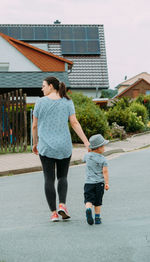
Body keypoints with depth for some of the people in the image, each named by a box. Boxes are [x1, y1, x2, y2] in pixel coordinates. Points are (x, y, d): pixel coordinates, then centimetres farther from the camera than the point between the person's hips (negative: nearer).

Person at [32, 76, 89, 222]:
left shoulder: (40, 102, -2)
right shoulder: (67, 102, 2)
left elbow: (35, 126, 3)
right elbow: (74, 123, -7)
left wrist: (35, 143, 17)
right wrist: (86, 142, -8)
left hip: (46, 146, -1)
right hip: (64, 146, 2)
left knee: (49, 179, 4)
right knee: (62, 177, 15)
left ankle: (54, 212, 0)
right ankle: (62, 205, -5)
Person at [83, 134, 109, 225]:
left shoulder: (87, 155, 3)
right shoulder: (103, 159, -7)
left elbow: (84, 160, 27)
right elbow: (105, 171, -13)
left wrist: (90, 151, 30)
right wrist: (106, 183, -12)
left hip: (89, 182, 1)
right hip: (99, 183, -1)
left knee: (88, 200, -3)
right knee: (98, 202, 12)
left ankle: (88, 209, -33)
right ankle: (97, 218, 14)